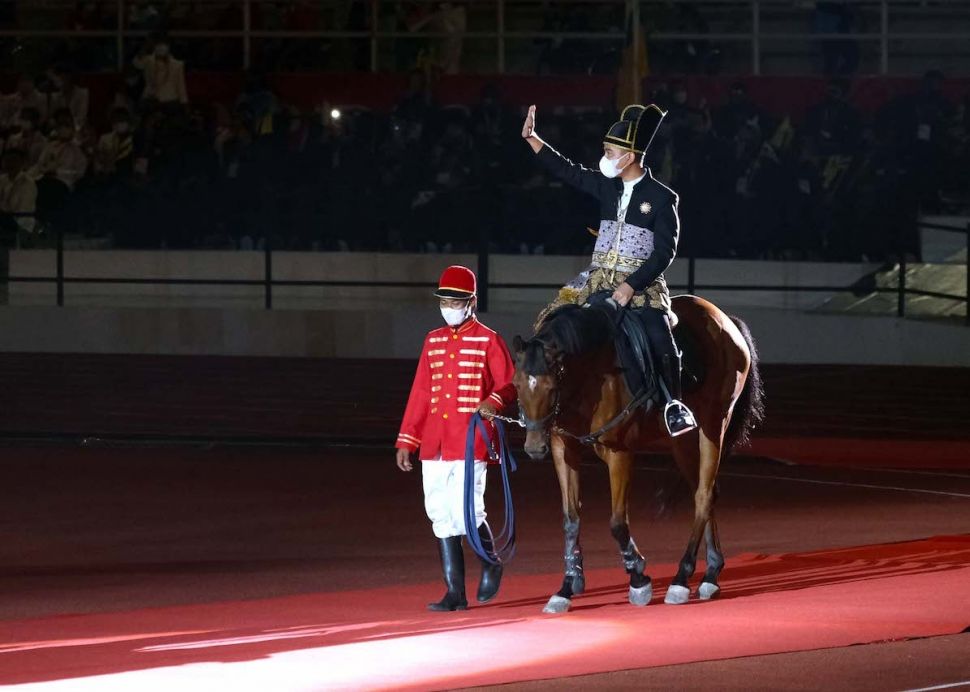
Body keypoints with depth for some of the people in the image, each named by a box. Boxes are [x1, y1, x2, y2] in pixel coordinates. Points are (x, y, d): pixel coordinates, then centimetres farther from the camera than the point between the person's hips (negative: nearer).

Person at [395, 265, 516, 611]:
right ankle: (455, 593, 9)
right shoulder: (433, 341, 14)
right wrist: (406, 440, 11)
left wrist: (494, 401, -25)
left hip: (470, 443, -5)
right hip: (434, 446, 5)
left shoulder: (488, 341, -1)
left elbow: (509, 385, -2)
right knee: (441, 518, 3)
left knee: (467, 513, -12)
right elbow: (420, 394, 15)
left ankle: (491, 562, 18)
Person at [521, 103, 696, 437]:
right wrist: (531, 137, 12)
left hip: (642, 282, -5)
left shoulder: (662, 198, -7)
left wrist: (631, 286, -19)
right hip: (600, 276, 5)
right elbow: (568, 171, 17)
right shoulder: (607, 186, 8)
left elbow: (664, 251, -11)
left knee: (658, 334, -25)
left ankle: (674, 405, -10)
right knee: (549, 321, -5)